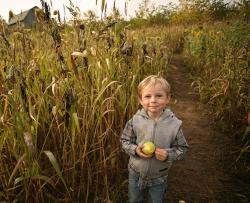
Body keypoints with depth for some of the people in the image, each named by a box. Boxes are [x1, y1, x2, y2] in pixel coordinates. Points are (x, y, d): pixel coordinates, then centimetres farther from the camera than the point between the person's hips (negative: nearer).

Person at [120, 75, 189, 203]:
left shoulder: (174, 124, -21)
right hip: (136, 173, 1)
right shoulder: (135, 120, -19)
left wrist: (168, 155, -26)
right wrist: (135, 149, -24)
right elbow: (125, 140, -6)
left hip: (159, 176, 0)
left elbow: (182, 147, -9)